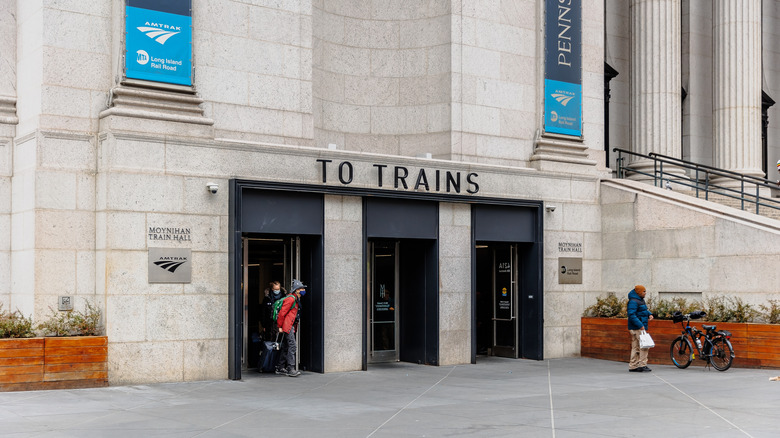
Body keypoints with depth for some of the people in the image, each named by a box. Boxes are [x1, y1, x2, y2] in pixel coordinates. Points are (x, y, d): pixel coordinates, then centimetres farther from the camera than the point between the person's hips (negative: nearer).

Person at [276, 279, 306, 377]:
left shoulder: (296, 299, 18)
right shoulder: (291, 299, -14)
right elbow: (282, 313, -16)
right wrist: (280, 326, -13)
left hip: (291, 326, 10)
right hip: (288, 326, -10)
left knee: (286, 347, 13)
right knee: (292, 346, -15)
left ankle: (280, 368, 19)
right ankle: (291, 369, -17)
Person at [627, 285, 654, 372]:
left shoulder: (640, 300, 17)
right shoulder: (633, 301, -16)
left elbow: (644, 310, 31)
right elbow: (631, 315, -23)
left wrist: (649, 314, 9)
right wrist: (640, 325, -26)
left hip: (641, 327, 10)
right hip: (637, 329, -10)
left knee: (636, 347, 10)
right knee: (644, 346, -12)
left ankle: (633, 366, 13)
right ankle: (642, 365, -10)